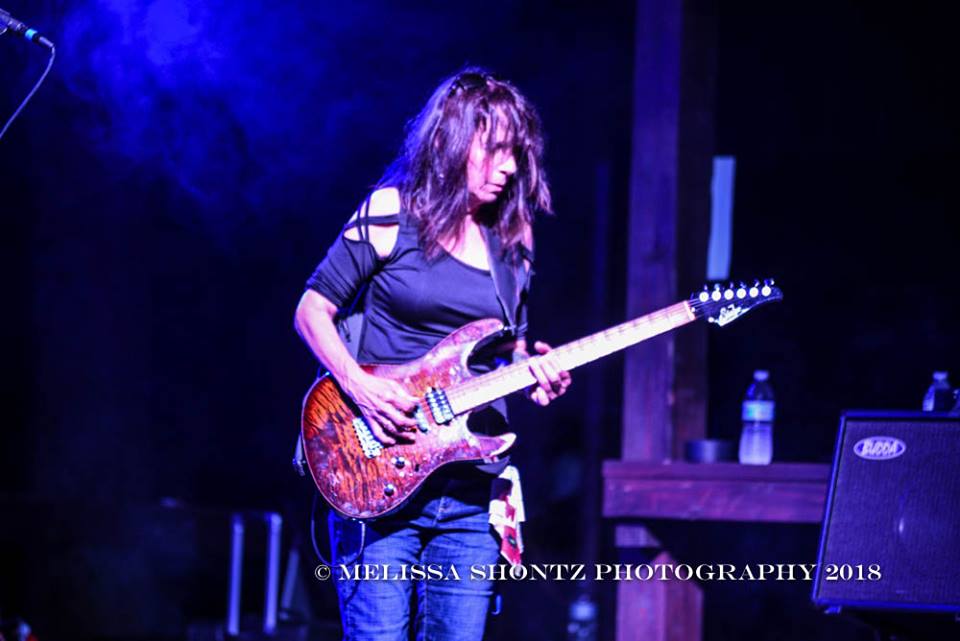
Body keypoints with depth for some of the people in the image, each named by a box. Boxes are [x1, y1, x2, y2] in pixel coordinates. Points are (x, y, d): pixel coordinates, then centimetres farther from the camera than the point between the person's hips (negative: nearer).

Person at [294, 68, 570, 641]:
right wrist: (359, 385, -15)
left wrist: (536, 374, -2)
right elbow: (313, 310, 1)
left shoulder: (512, 241, 14)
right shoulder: (391, 214, -1)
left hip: (472, 491, 5)